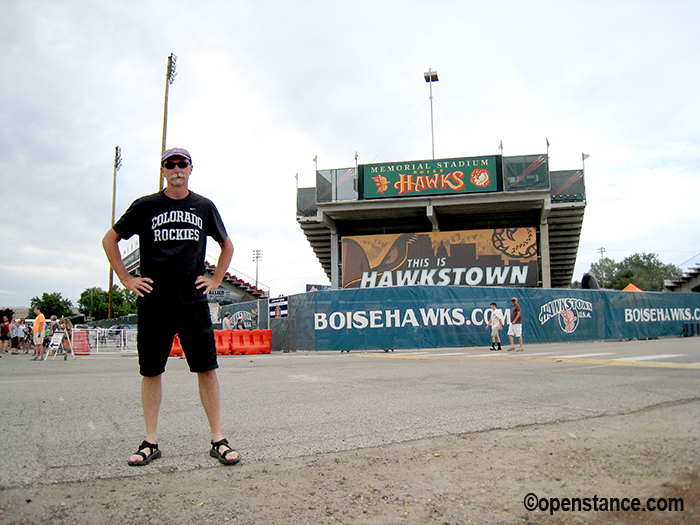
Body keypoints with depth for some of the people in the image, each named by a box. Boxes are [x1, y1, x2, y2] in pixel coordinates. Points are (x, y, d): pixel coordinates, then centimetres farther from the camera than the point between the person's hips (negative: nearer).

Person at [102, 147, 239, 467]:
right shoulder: (145, 206, 5)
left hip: (194, 301, 1)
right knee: (151, 371, 5)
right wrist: (126, 279, 6)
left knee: (206, 368, -3)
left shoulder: (204, 207, 10)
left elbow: (226, 245, 24)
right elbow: (110, 240, 14)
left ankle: (218, 440, 4)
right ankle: (151, 442, 16)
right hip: (153, 303, 0)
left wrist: (216, 279, 13)